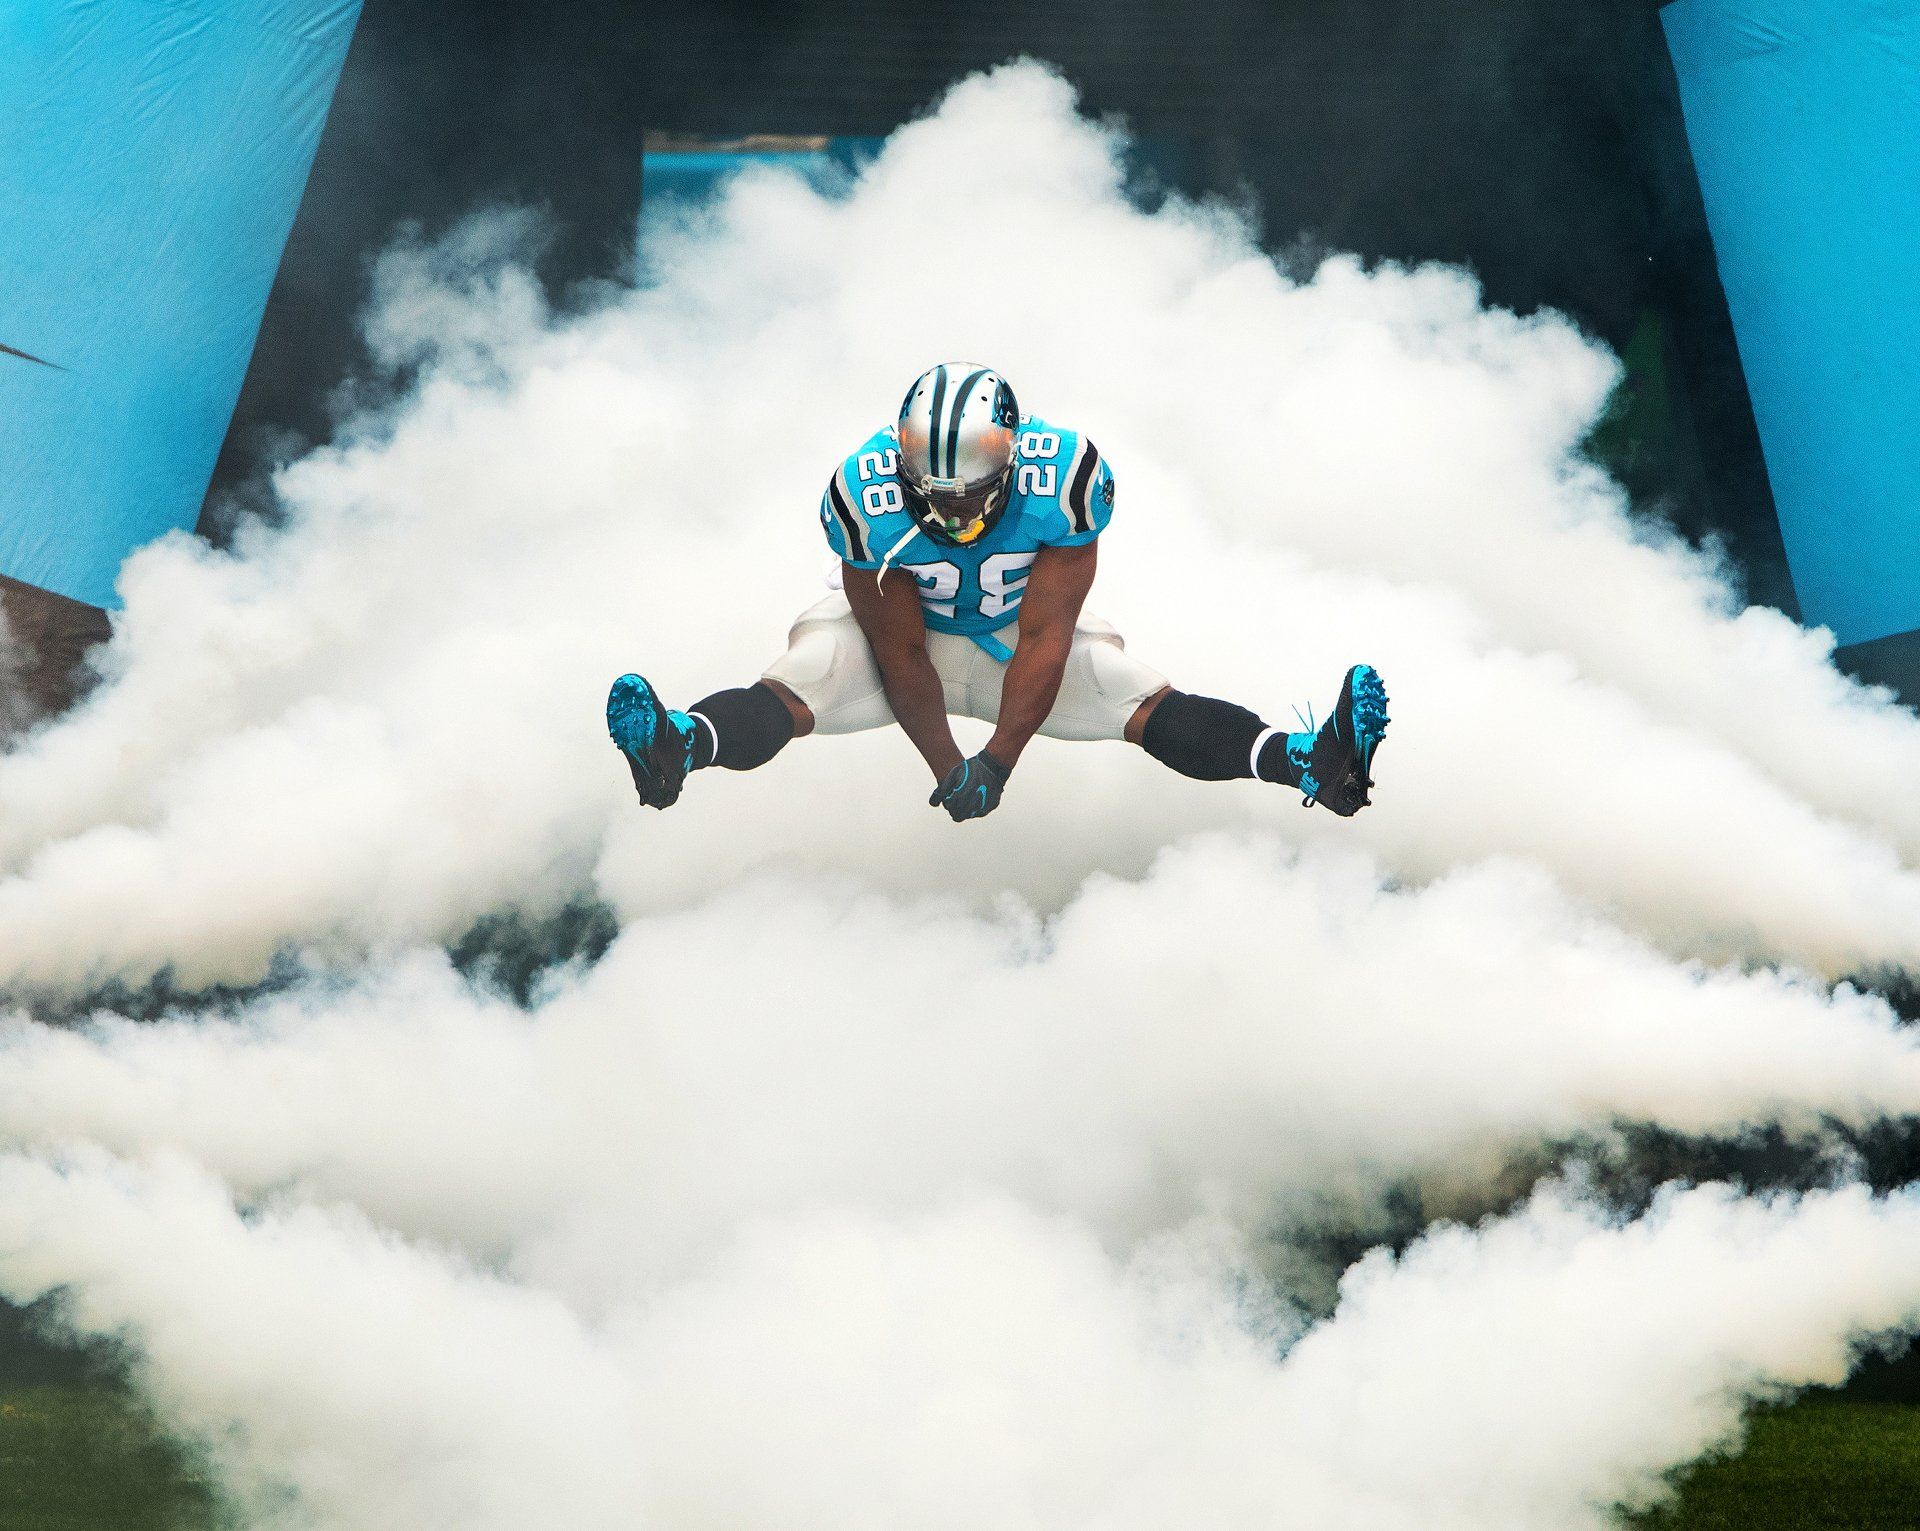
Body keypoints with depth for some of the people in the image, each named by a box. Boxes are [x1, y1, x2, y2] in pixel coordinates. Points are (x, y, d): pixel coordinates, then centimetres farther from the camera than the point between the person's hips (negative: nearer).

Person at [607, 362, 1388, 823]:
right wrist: (946, 769, -21)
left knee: (1141, 698, -21)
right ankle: (679, 744, -52)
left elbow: (1044, 637, -26)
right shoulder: (864, 494, -29)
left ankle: (1310, 759, -31)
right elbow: (901, 652, -22)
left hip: (1020, 634, 1)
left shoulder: (1067, 478, -28)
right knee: (807, 673, -31)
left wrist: (998, 759, -29)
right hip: (893, 628, 0)